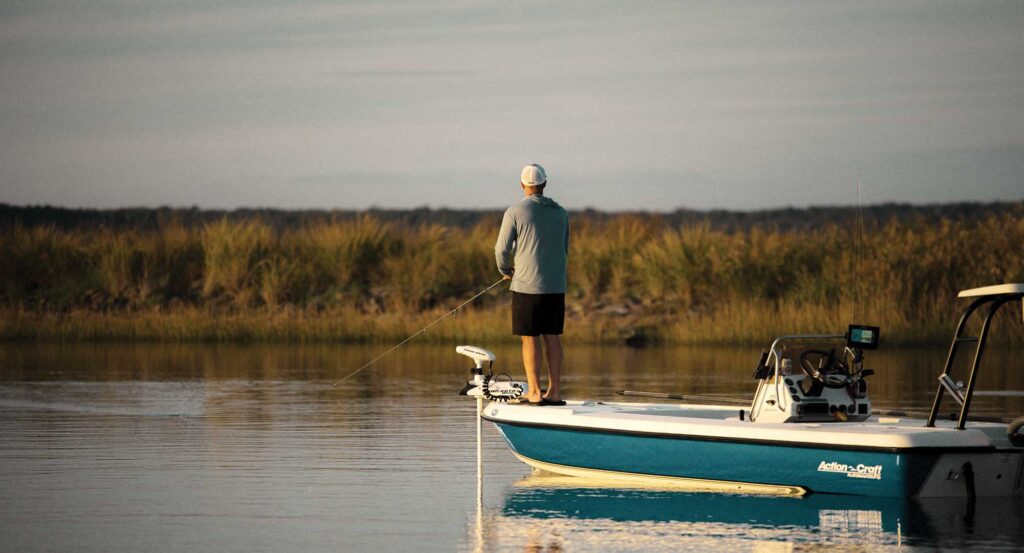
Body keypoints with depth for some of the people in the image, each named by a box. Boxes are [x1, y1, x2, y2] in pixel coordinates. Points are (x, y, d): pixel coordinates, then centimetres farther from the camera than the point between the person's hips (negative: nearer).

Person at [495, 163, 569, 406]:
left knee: (530, 338, -2)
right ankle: (554, 392, 8)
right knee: (552, 336, 8)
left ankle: (534, 393, -3)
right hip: (556, 285, 5)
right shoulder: (560, 213, 9)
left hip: (527, 285, -5)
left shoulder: (515, 212, -7)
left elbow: (502, 249, -5)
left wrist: (506, 270, 15)